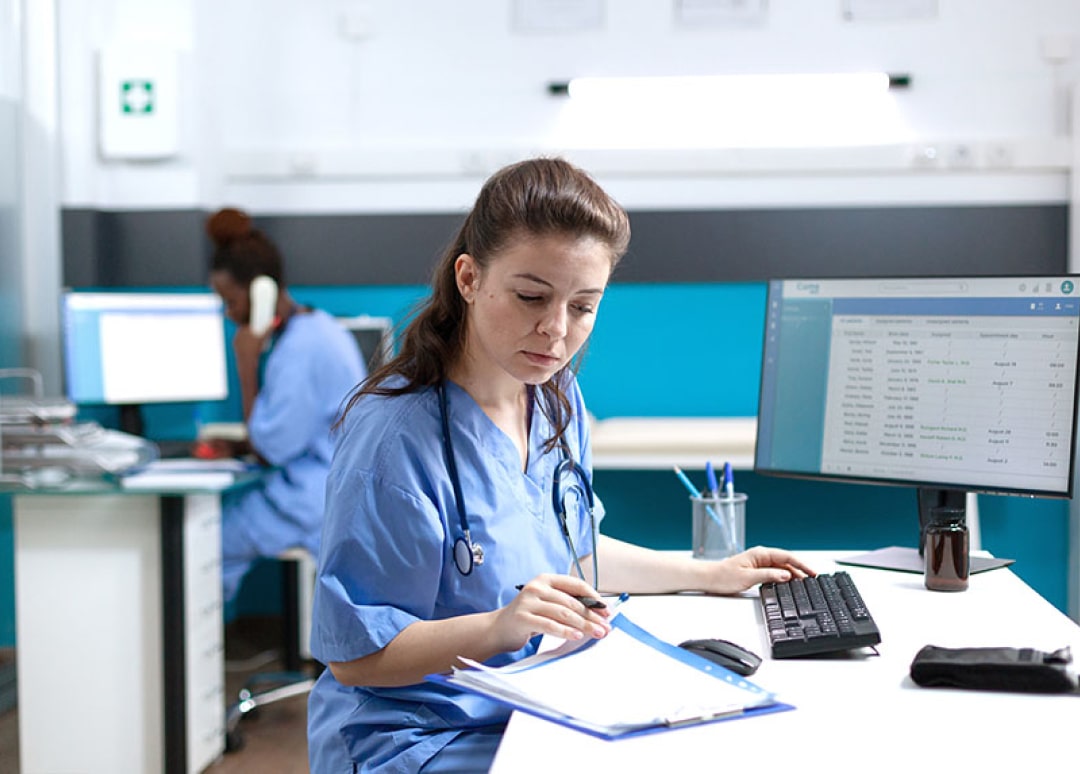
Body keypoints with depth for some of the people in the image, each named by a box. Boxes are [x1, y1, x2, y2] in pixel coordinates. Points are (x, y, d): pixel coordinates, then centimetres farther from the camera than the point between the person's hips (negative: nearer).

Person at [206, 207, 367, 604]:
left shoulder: (299, 350, -21)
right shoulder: (318, 326, 11)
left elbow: (273, 447, -18)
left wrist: (247, 367, -14)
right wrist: (239, 446, 6)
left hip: (317, 502, -10)